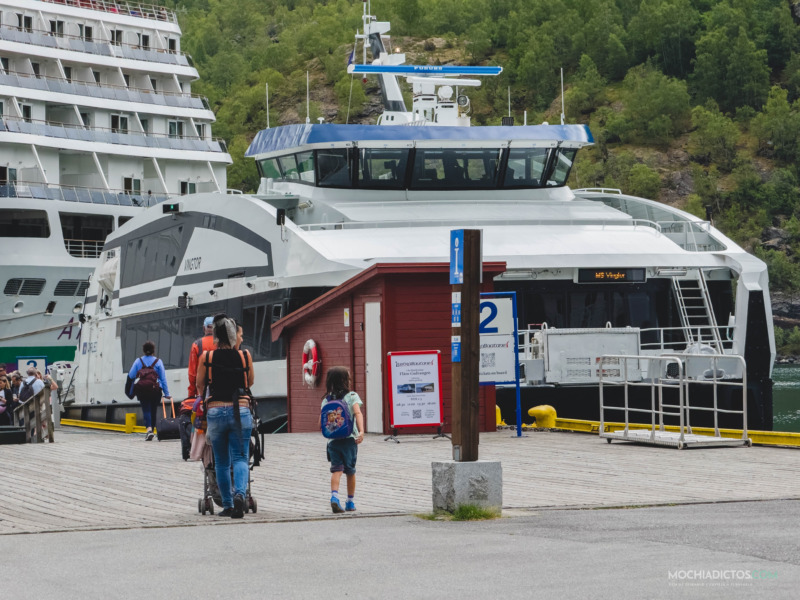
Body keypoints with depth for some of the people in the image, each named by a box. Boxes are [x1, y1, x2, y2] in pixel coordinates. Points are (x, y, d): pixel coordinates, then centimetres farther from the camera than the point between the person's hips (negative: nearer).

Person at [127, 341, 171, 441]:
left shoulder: (138, 361, 7)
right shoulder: (158, 361, 5)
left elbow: (130, 376, 3)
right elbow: (163, 379, 4)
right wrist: (167, 394, 7)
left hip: (142, 390, 0)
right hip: (155, 390, 0)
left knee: (146, 410, -3)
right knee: (153, 410, 11)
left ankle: (149, 428, -24)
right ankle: (151, 430, 15)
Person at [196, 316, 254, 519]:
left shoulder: (207, 357, -1)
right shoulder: (244, 356, 0)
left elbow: (199, 385, 9)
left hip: (215, 411, 1)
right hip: (240, 410, -1)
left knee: (221, 462, 12)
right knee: (240, 458, -1)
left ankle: (228, 505, 12)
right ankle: (240, 493, -27)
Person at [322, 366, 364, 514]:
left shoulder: (326, 400, 8)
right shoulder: (352, 396, -1)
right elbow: (358, 413, -17)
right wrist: (361, 431, -28)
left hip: (333, 440, 2)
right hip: (349, 439, -2)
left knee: (336, 469, -3)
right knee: (350, 471, 12)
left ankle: (334, 496, -26)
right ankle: (350, 502, 20)